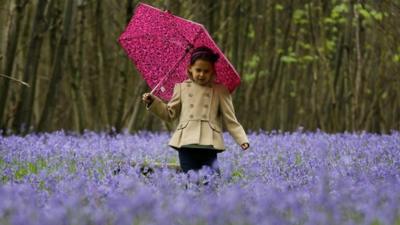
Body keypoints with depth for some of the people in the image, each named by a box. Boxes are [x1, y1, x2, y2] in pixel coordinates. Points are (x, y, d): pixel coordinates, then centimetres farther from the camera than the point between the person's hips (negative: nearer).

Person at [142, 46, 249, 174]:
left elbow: (231, 120, 7)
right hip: (187, 144, 2)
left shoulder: (220, 91, 8)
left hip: (209, 144, -1)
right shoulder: (181, 88, 14)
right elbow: (170, 114, 20)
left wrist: (242, 140, -4)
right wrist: (152, 102, 9)